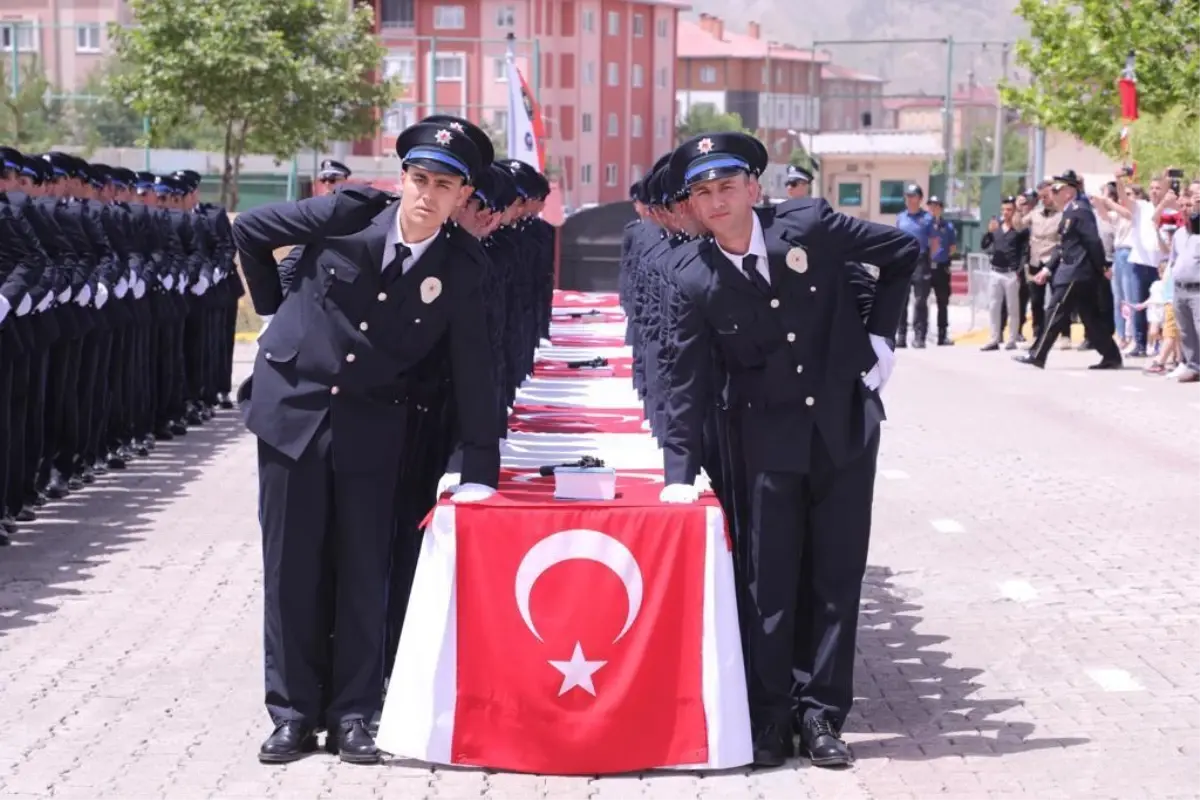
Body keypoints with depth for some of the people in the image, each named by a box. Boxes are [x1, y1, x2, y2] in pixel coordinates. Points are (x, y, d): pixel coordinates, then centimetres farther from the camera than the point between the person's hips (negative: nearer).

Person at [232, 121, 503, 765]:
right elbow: (250, 229, 4)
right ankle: (292, 713, 15)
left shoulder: (464, 265, -9)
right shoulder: (348, 214, -11)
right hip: (292, 404, 0)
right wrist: (275, 308, 9)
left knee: (365, 572, 3)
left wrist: (479, 470, -9)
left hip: (370, 426, 0)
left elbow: (472, 368, -7)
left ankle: (353, 715, 15)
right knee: (289, 568, 5)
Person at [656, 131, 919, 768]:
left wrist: (878, 335, -1)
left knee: (838, 574, 6)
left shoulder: (808, 224, -11)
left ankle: (823, 714, 15)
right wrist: (680, 473, -11)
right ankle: (769, 717, 11)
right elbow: (687, 379, -6)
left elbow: (903, 252, 3)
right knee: (770, 578, 1)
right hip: (770, 435, 0)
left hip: (845, 422, 1)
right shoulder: (691, 276, -9)